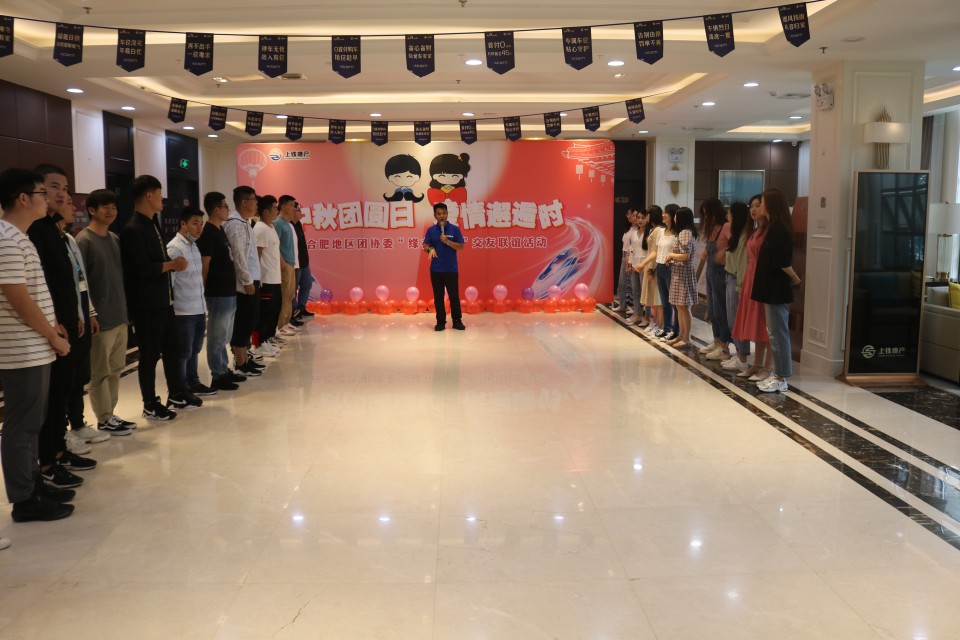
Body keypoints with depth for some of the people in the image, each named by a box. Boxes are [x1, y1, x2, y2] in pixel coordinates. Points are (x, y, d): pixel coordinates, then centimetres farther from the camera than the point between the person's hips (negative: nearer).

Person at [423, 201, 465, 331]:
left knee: (454, 295, 2)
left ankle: (457, 321, 12)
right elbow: (425, 247, 5)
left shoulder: (454, 229, 0)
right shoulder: (431, 230, 5)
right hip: (436, 269, 2)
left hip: (451, 269, -1)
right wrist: (430, 249, -18)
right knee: (438, 297, 5)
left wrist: (447, 241, -16)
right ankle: (441, 322, 12)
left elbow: (461, 247, -3)